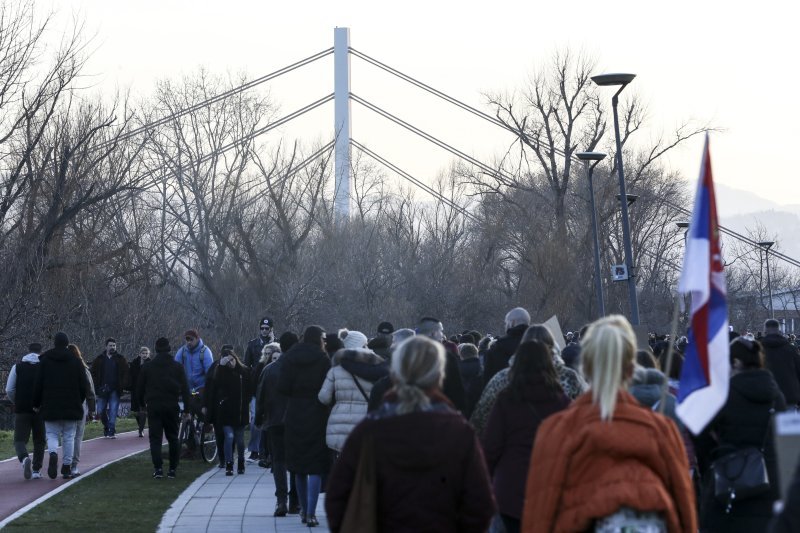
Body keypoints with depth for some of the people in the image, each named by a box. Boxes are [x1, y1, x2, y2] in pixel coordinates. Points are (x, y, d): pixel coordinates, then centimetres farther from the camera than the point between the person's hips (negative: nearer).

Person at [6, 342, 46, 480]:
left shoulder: (17, 367, 3)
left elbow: (9, 390, 0)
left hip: (21, 410, 0)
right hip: (41, 410, 0)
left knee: (20, 439, 3)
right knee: (39, 441, 13)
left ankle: (24, 458, -26)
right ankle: (36, 470, 11)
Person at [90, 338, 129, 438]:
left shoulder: (120, 359, 5)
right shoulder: (99, 359, 7)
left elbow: (125, 373, 2)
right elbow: (93, 373, 8)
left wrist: (122, 385, -9)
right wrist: (96, 386, -3)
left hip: (115, 389, -2)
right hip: (102, 389, 2)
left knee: (113, 410, -5)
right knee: (101, 411, 5)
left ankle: (112, 431, -1)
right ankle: (106, 427, 27)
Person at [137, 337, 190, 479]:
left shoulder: (147, 367, 4)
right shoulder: (177, 367, 2)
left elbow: (140, 387, 8)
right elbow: (185, 388, 1)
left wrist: (141, 404, 22)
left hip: (153, 407, 0)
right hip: (172, 407, 0)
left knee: (155, 438, 0)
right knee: (173, 438, 10)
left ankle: (158, 468, -14)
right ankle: (173, 469, 8)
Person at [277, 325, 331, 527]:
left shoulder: (289, 358, 1)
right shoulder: (323, 360, -8)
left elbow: (282, 387, -3)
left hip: (294, 416, 4)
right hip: (317, 417, -3)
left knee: (299, 467, 15)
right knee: (315, 467, -2)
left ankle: (304, 510, 23)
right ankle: (311, 513, -11)